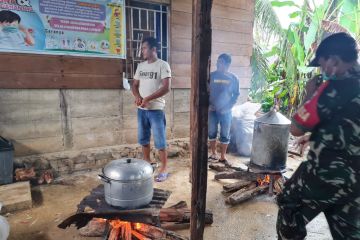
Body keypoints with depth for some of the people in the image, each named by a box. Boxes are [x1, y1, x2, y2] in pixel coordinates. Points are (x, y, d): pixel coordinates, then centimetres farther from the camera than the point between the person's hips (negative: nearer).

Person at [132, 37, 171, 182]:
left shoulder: (163, 65, -8)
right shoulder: (140, 66, 12)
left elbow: (166, 88, -17)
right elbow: (135, 85, 14)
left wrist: (147, 99, -19)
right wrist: (137, 96, -8)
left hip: (156, 110, -6)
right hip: (141, 110, 7)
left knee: (160, 141, -1)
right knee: (143, 139, 15)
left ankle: (163, 169, 12)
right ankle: (147, 163, 32)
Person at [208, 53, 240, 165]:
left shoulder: (233, 78, -3)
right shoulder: (211, 76, -2)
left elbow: (236, 94, 2)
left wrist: (228, 107, -8)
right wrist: (208, 105, -8)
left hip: (226, 111, -1)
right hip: (212, 110, 1)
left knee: (225, 135, 4)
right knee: (212, 133, 9)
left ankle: (223, 156, 18)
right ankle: (214, 154, 26)